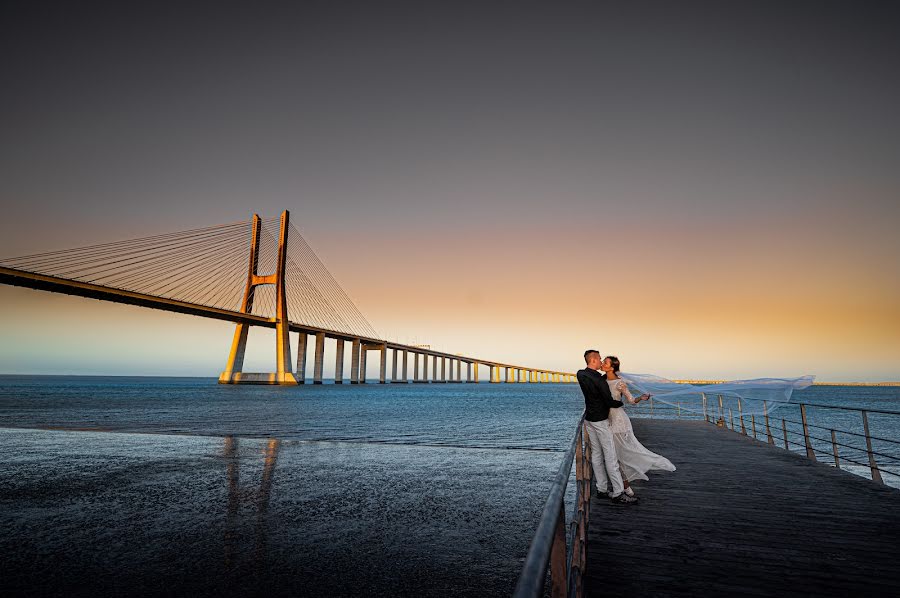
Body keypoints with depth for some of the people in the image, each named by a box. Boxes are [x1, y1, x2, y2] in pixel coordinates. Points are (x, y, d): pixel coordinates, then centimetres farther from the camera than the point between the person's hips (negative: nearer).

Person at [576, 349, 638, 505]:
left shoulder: (580, 374, 3)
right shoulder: (598, 380, -21)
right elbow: (609, 402, -17)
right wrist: (620, 403, 3)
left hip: (588, 419, 8)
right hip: (600, 420, -8)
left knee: (596, 454, 12)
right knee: (610, 456, -3)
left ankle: (602, 489, 18)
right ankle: (618, 493, 1)